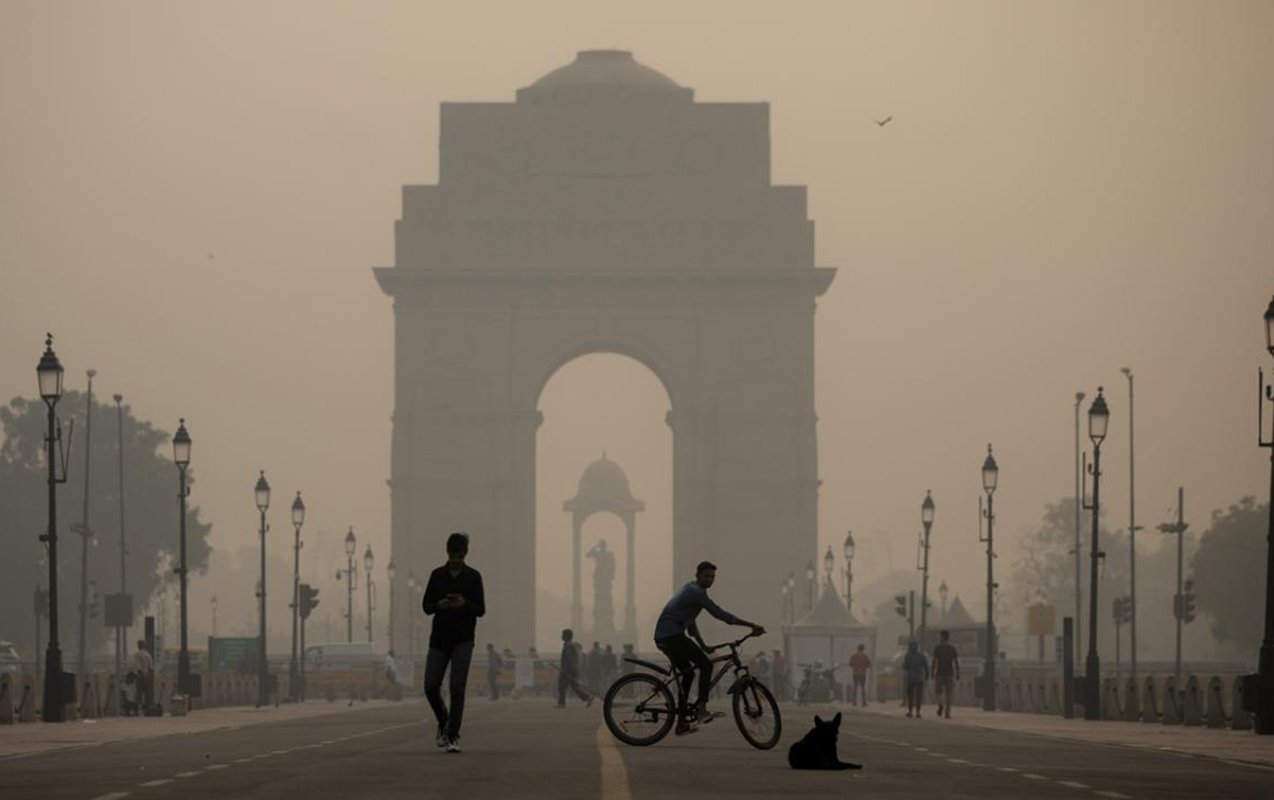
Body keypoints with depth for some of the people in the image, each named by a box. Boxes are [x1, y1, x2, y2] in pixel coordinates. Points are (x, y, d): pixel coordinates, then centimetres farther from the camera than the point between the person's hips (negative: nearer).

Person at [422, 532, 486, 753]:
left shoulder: (473, 576, 1)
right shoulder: (437, 575, 6)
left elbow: (481, 609, 0)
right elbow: (426, 606, 5)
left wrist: (465, 604, -20)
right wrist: (439, 605, -16)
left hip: (463, 639, -3)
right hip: (439, 637, 3)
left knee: (457, 688, -11)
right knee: (431, 687, 0)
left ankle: (453, 737, -9)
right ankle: (444, 724, 26)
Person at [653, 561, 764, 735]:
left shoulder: (691, 590, 23)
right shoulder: (696, 592, -9)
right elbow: (719, 614, -16)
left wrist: (703, 646, 31)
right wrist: (750, 625, -16)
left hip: (663, 638, 10)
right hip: (672, 634, -10)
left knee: (688, 674, 17)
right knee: (706, 664, -11)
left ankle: (682, 723, 17)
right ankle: (702, 709, -16)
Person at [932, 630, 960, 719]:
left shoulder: (937, 648, -3)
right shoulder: (952, 648, 3)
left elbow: (934, 662, -7)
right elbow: (956, 662, 0)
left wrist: (933, 674, -3)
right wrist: (958, 674, 3)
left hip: (940, 673, -2)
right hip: (950, 673, 2)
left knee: (939, 692, 7)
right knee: (948, 693, 6)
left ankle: (941, 704, -24)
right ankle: (947, 713, 2)